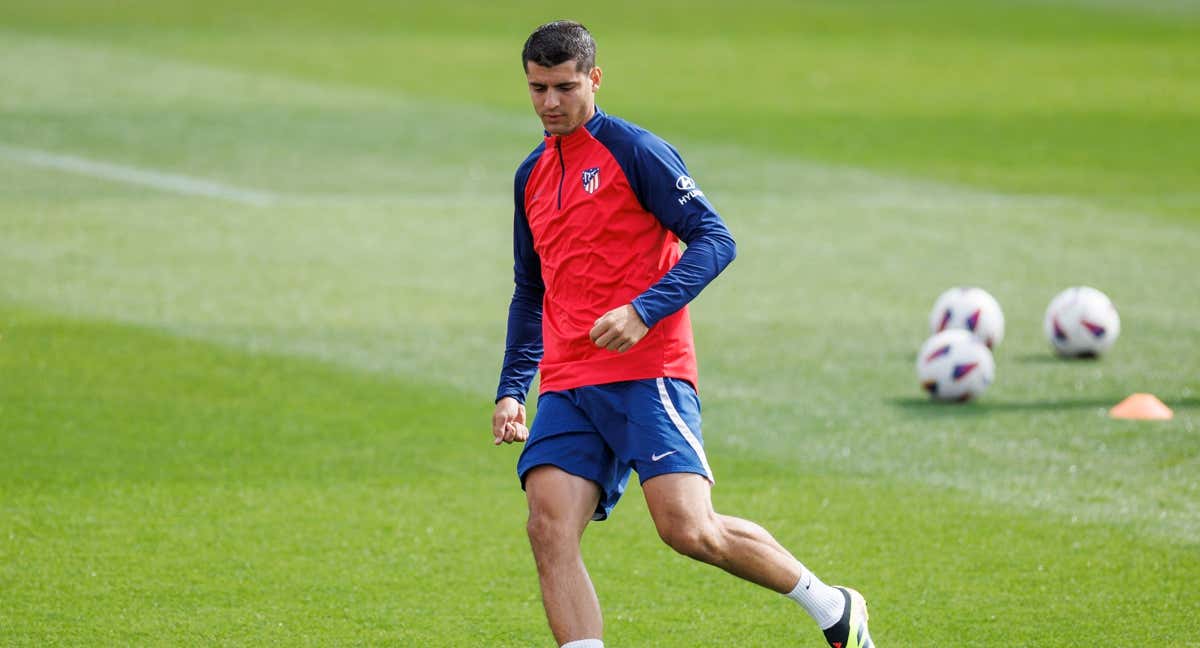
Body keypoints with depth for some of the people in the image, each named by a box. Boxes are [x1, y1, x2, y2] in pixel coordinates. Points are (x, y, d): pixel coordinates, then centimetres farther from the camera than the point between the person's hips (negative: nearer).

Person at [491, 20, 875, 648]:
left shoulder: (634, 150, -2)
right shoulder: (532, 176, 19)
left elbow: (713, 240, -9)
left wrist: (643, 311, -21)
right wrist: (511, 389, 21)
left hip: (645, 372, -6)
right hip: (567, 386, 6)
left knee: (689, 529, -17)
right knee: (549, 530, -14)